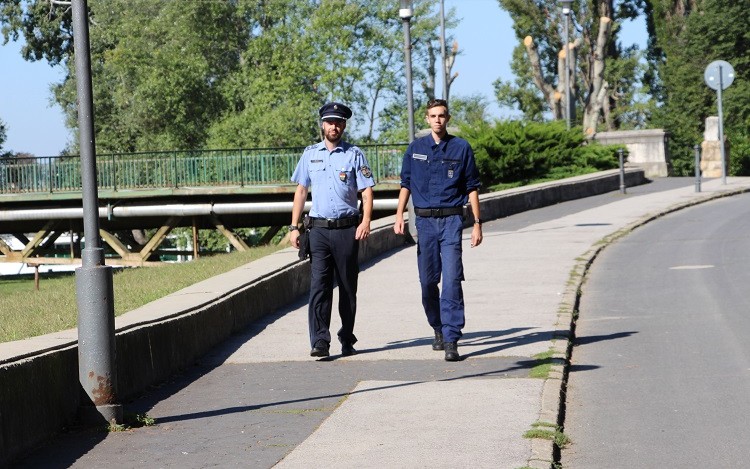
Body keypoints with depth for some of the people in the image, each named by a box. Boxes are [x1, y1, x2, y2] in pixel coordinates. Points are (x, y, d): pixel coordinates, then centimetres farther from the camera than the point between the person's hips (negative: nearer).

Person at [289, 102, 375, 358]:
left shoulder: (354, 154, 3)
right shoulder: (310, 154, 10)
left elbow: (367, 191, 0)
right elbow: (301, 191, 15)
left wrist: (366, 221, -15)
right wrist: (294, 227, 8)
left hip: (347, 229, -1)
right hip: (319, 229, 1)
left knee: (348, 287, 5)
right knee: (319, 284, -10)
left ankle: (347, 341, 15)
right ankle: (320, 341, -14)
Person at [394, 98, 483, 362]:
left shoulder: (461, 148, 3)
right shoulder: (415, 149, 8)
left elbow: (472, 187, 6)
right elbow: (406, 183, 12)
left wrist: (477, 223, 2)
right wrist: (399, 215, 0)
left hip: (451, 220, -2)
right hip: (424, 220, 2)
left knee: (452, 280, -12)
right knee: (428, 280, 6)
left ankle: (451, 340, -13)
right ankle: (438, 328, 27)